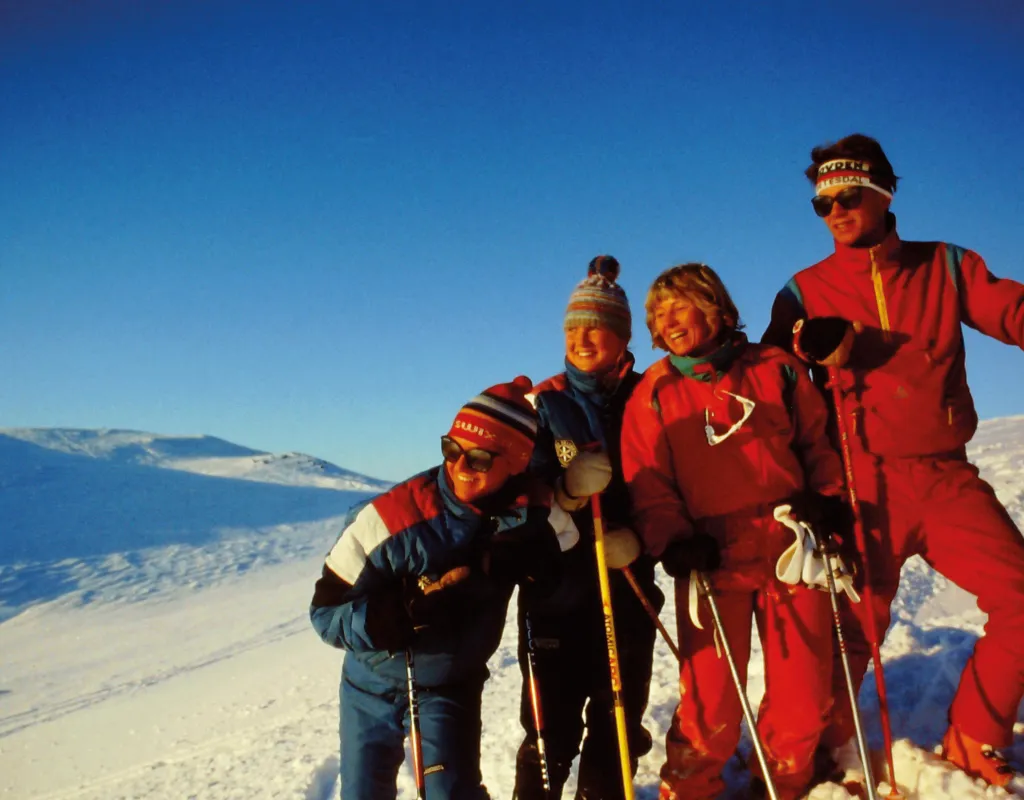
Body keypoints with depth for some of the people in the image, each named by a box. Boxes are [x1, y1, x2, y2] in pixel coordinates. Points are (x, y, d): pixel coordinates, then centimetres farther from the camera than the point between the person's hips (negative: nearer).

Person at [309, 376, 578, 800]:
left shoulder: (531, 509, -19)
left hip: (453, 684, 1)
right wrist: (405, 612, -37)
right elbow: (327, 610, -22)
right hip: (372, 683, 0)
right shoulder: (394, 514, -28)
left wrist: (535, 561, -29)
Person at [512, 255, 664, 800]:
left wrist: (638, 535, -20)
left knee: (620, 716, 14)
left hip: (629, 586, 2)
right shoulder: (545, 403, 0)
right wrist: (563, 489, -27)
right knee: (552, 726, 3)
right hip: (556, 587, -1)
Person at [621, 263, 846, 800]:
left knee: (804, 690, 8)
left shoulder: (776, 368, 6)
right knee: (712, 698, -1)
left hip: (793, 549, 2)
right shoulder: (654, 393, 4)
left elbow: (818, 440, 14)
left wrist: (828, 496, -1)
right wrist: (674, 541, -14)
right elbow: (647, 483, -1)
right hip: (713, 559, -1)